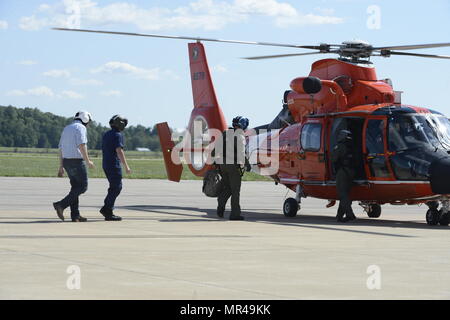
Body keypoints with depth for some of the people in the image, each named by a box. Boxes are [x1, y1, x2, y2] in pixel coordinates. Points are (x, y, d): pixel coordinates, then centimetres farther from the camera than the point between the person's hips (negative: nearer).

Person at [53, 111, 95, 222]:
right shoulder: (81, 128, -9)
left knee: (76, 187, 13)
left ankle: (75, 215, 9)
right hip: (77, 162, -9)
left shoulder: (66, 129, 17)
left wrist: (61, 167, 16)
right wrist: (88, 161, -15)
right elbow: (81, 145, -21)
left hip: (67, 162, 9)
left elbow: (61, 149, 15)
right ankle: (61, 205, -12)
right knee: (82, 187, -1)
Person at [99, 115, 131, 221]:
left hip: (106, 165, 9)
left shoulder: (106, 135, 16)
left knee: (116, 187, 16)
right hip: (114, 165, -9)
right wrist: (126, 166, -20)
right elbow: (119, 151, -20)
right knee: (116, 188, -4)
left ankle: (105, 209, 12)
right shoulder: (118, 135, -12)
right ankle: (108, 213, -6)